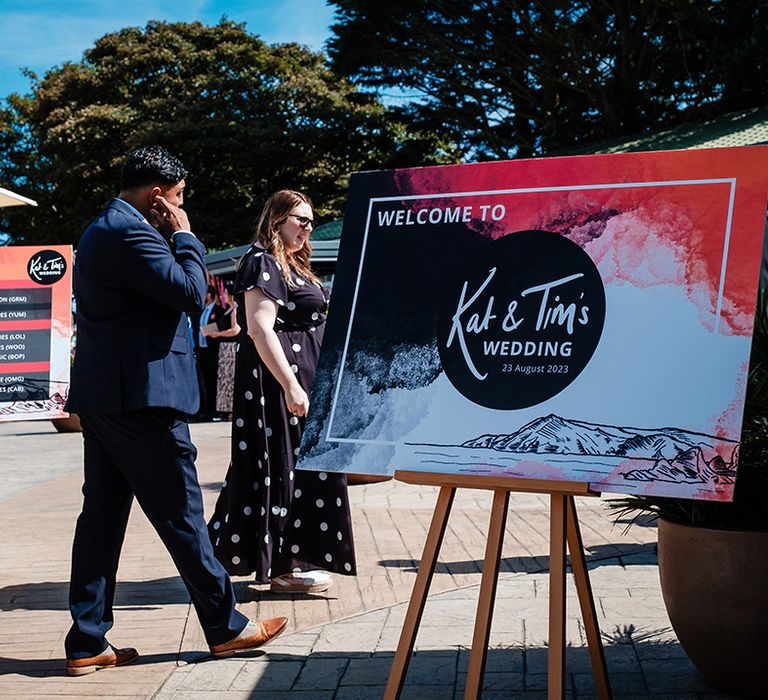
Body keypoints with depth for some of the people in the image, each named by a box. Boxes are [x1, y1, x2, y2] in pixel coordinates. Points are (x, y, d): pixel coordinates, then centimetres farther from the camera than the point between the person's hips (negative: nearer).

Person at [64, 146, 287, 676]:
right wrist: (185, 235, -4)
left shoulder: (102, 230, 19)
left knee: (102, 513, 9)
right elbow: (190, 293, -18)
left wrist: (173, 237, 13)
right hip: (141, 397, -10)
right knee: (180, 514, -1)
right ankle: (225, 626, 10)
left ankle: (88, 643, 11)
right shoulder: (131, 233, -15)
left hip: (103, 396, 10)